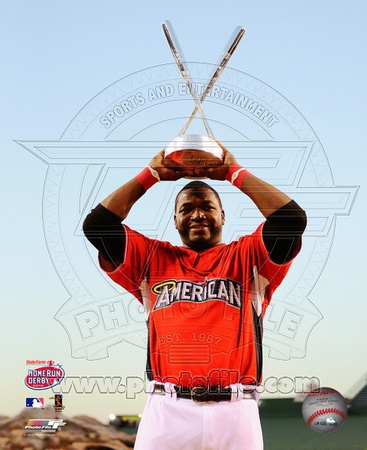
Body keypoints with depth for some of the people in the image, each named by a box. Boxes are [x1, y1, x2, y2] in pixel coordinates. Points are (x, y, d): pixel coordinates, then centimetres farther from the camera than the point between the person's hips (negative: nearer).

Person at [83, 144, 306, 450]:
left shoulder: (246, 257, 14)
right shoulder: (153, 259, 17)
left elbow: (292, 218, 0)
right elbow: (97, 225, 8)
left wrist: (234, 172, 8)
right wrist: (152, 174, 12)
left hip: (234, 411, 0)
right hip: (166, 410, 1)